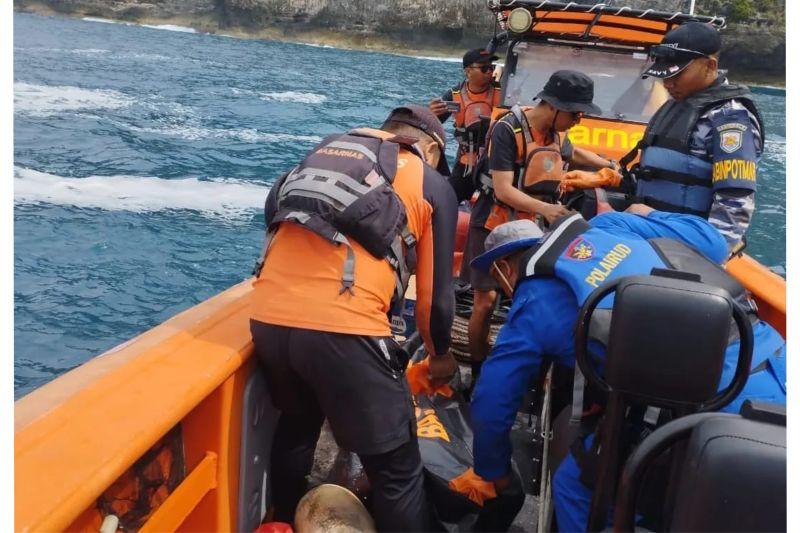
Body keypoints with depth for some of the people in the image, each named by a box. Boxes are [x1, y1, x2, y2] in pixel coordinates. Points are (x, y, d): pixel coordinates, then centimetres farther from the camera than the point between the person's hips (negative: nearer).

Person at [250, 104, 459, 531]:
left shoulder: (326, 149, 25)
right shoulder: (433, 185, 12)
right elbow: (435, 291, 13)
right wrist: (441, 355, 31)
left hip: (267, 317, 6)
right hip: (343, 328, -6)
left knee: (296, 426, 32)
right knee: (397, 471, 10)